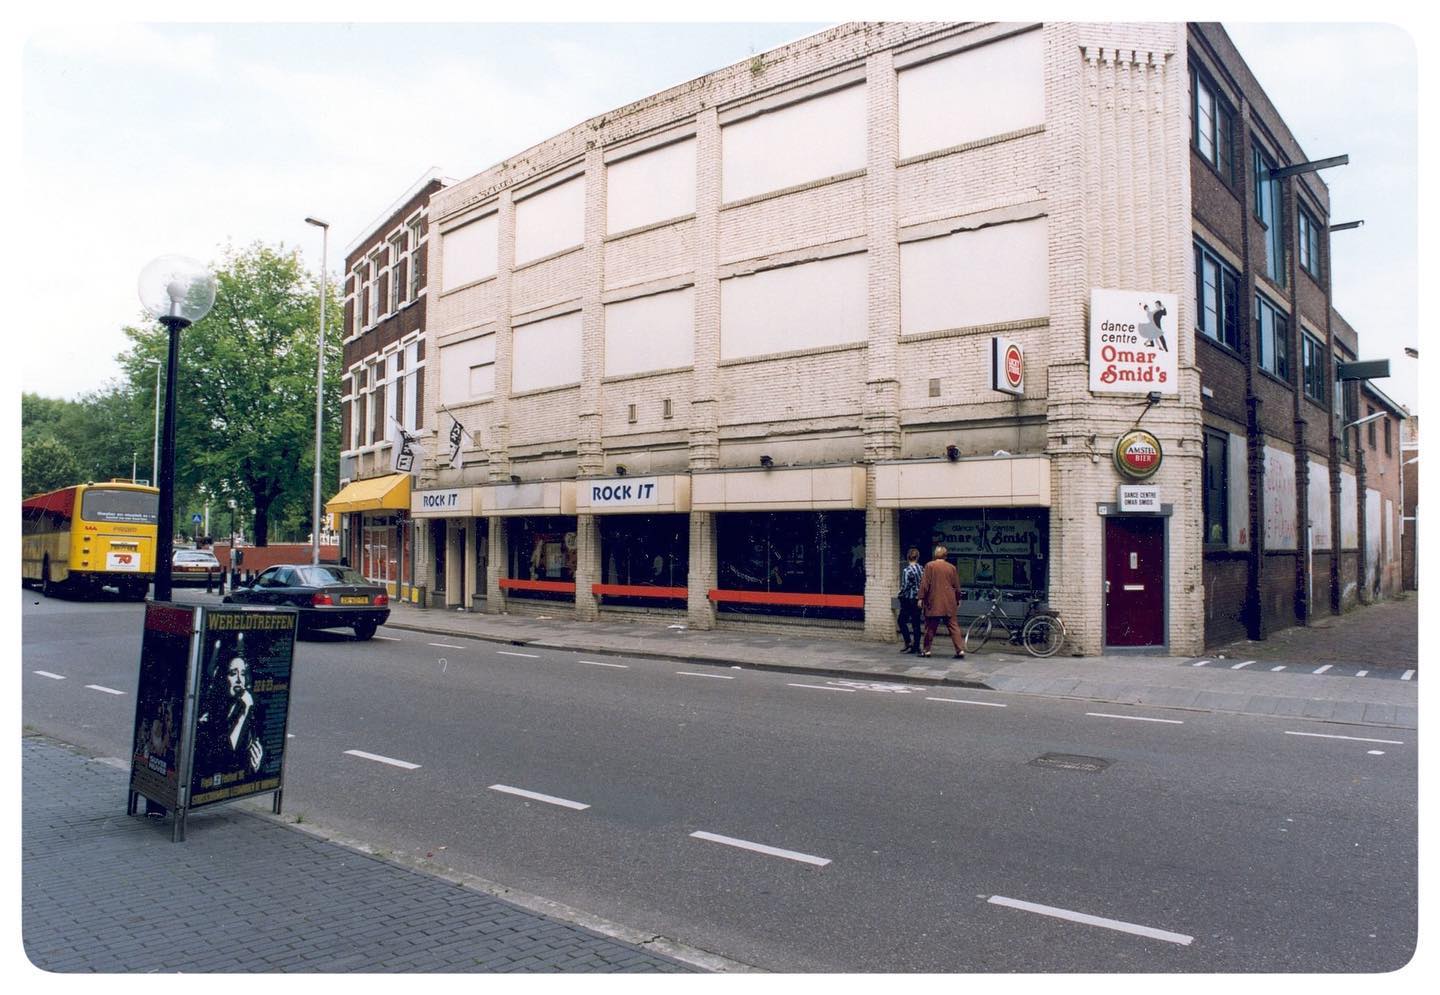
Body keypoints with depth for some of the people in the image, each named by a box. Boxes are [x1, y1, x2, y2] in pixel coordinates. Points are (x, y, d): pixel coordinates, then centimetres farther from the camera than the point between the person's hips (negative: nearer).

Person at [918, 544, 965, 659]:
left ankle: (926, 650, 11)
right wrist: (958, 599, 22)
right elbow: (957, 586, 10)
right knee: (953, 626, 4)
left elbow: (924, 584, -6)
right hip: (949, 603, 2)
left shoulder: (929, 566, -3)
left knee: (930, 627, 6)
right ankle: (960, 650, -3)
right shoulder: (951, 568, 5)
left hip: (933, 602, -2)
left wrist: (921, 598, -1)